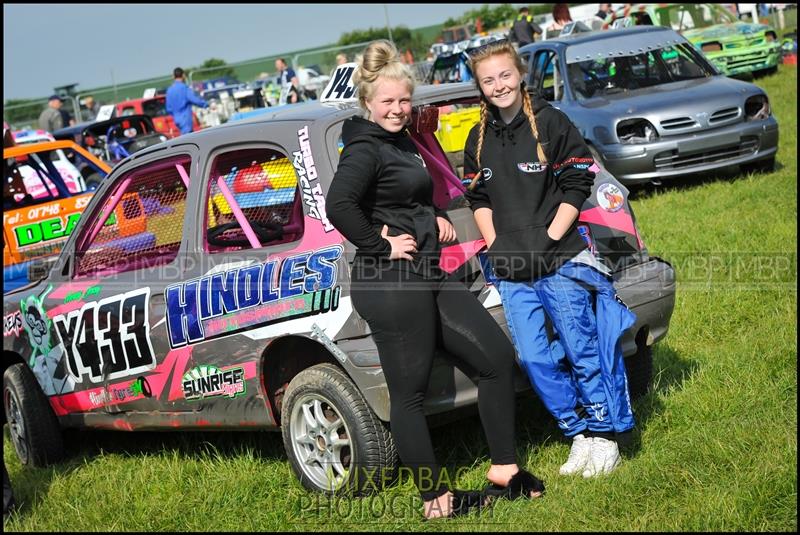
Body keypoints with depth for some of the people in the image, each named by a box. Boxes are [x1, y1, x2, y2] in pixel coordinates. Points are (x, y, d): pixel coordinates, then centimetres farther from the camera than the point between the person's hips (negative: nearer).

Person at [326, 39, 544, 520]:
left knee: (498, 357, 10)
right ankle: (436, 499, 11)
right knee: (410, 394, 0)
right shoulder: (365, 149, -12)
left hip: (429, 277, 10)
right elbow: (338, 204, -30)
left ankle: (504, 472, 19)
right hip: (392, 286, -10)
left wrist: (437, 217, 14)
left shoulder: (404, 142, 18)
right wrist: (382, 245, -20)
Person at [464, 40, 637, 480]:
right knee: (534, 358, 2)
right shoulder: (478, 139, 12)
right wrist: (495, 245, 5)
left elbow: (576, 185, -2)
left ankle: (605, 437, 13)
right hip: (511, 271, 5)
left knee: (582, 350, -1)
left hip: (560, 261, -4)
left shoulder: (550, 122, -2)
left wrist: (550, 237, -9)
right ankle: (579, 435, 16)